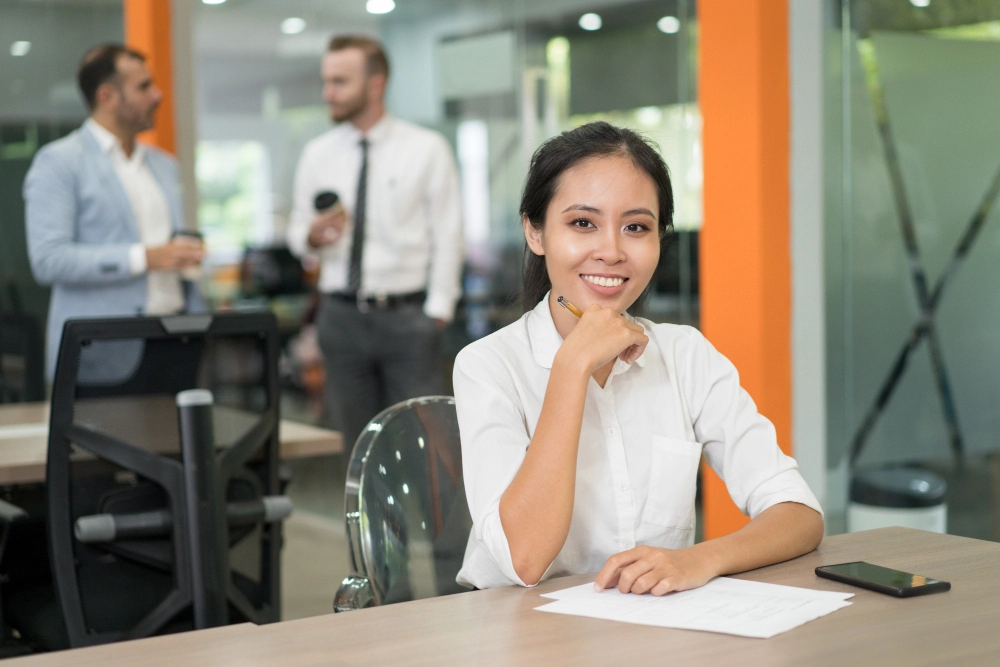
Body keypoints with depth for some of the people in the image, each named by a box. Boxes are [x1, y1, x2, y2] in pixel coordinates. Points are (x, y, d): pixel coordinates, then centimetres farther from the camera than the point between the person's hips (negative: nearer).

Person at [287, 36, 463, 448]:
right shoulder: (317, 155, 9)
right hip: (341, 316, 3)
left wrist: (438, 310, -7)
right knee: (358, 442, 7)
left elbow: (447, 233, -1)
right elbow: (296, 232, 14)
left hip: (407, 316, -3)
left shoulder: (427, 149, 0)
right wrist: (312, 237, -10)